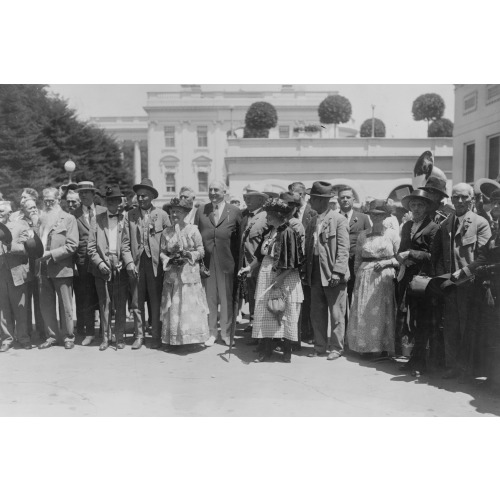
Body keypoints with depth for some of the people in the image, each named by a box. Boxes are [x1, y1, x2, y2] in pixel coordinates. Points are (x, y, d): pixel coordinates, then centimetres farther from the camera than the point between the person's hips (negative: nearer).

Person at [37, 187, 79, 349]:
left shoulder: (68, 219, -2)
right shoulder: (41, 219, 14)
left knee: (65, 306, 2)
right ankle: (52, 336, 20)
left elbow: (72, 245, -10)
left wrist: (50, 254, -16)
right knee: (46, 305, 8)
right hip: (43, 268, 5)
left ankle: (68, 336, 13)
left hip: (62, 268, -5)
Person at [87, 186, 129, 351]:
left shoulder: (125, 219, 6)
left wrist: (124, 262, -7)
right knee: (104, 304, 5)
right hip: (102, 268, 1)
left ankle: (119, 337, 13)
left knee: (120, 305, 2)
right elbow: (91, 246, 5)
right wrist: (100, 263, -6)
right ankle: (106, 337, 15)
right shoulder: (98, 219, 9)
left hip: (120, 269, -1)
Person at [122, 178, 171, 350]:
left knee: (156, 303, 2)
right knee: (137, 303, 6)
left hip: (155, 264, -1)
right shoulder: (130, 215, 7)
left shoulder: (161, 215, 3)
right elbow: (125, 243, 5)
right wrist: (129, 263, -5)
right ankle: (139, 336, 17)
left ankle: (156, 337, 13)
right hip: (136, 265, 2)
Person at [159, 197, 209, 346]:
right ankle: (174, 339, 12)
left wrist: (188, 255, -15)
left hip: (190, 274, -2)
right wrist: (170, 260, -10)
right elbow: (162, 253, 9)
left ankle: (191, 337, 9)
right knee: (173, 307, 3)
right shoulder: (166, 232, 6)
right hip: (172, 275, 2)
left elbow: (201, 251, 1)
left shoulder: (192, 230, -2)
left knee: (190, 306, -2)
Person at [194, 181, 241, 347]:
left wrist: (238, 261, -3)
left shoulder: (234, 211, 3)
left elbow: (240, 237, 2)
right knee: (209, 299, 7)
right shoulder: (201, 211, 10)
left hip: (226, 261, -2)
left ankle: (226, 333, 20)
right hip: (206, 261, 2)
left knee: (226, 299, 7)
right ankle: (211, 333, 19)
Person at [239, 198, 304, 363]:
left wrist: (279, 280, -18)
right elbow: (260, 255, 15)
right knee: (264, 313, 8)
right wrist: (250, 268, 4)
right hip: (266, 275, 7)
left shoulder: (288, 233, -15)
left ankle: (287, 351, 18)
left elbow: (291, 263, -17)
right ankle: (266, 350, 17)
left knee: (285, 314, 4)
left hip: (284, 278, -7)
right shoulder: (269, 232, 7)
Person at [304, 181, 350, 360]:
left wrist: (337, 272, -19)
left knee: (336, 314, 3)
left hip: (333, 274, -7)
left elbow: (343, 249, -12)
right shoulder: (312, 221, 13)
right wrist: (307, 272, 9)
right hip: (316, 274, 7)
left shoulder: (339, 220, -8)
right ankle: (319, 347, 22)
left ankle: (337, 348, 14)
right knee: (316, 313, 11)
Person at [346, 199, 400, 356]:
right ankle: (365, 347, 13)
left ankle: (383, 348, 12)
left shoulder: (392, 234, 2)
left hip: (384, 277, -3)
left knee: (382, 312, 0)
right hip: (364, 278, 3)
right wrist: (357, 275, 5)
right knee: (362, 313, 2)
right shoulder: (362, 235, 10)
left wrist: (386, 262, -12)